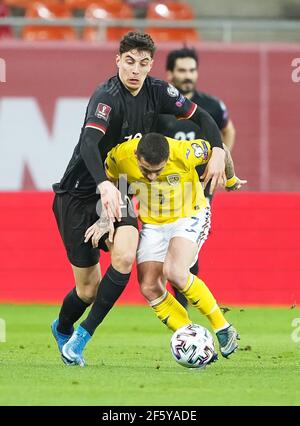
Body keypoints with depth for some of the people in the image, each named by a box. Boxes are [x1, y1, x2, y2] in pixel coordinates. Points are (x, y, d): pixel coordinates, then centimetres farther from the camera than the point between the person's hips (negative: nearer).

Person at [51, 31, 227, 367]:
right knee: (88, 289, -2)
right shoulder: (107, 97, -22)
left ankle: (81, 336, -9)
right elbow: (89, 142, -38)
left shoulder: (156, 91, -2)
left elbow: (200, 116, 10)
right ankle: (62, 329, 33)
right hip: (78, 194, -5)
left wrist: (218, 152, -8)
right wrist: (104, 185, -54)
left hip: (115, 193, 5)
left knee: (125, 255, -24)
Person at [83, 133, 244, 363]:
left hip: (190, 216, -4)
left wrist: (230, 179, 10)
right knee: (150, 289, -8)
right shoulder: (119, 156, -22)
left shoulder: (184, 152, -31)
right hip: (153, 224, 5)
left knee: (174, 271, -28)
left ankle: (223, 328, -12)